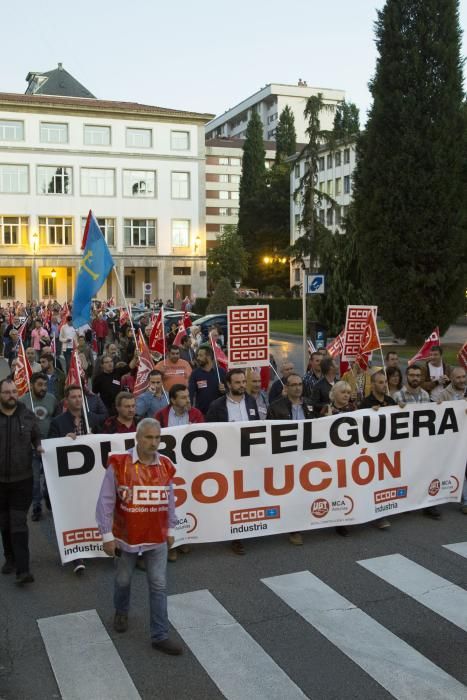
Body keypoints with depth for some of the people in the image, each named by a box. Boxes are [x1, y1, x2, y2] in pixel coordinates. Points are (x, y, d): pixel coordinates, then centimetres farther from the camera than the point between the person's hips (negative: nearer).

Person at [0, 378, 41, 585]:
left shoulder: (28, 416, -2)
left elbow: (36, 437, 11)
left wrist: (39, 447, -9)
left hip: (22, 480, -1)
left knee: (19, 524, -5)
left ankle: (22, 569, -6)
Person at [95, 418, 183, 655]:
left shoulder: (165, 466, -4)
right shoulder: (118, 465, -16)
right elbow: (106, 502, -12)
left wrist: (170, 530, 12)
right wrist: (107, 535, -11)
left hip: (157, 538, 2)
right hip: (126, 536, -2)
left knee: (159, 586, 4)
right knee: (123, 580, 21)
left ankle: (160, 636, 15)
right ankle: (121, 612, 51)